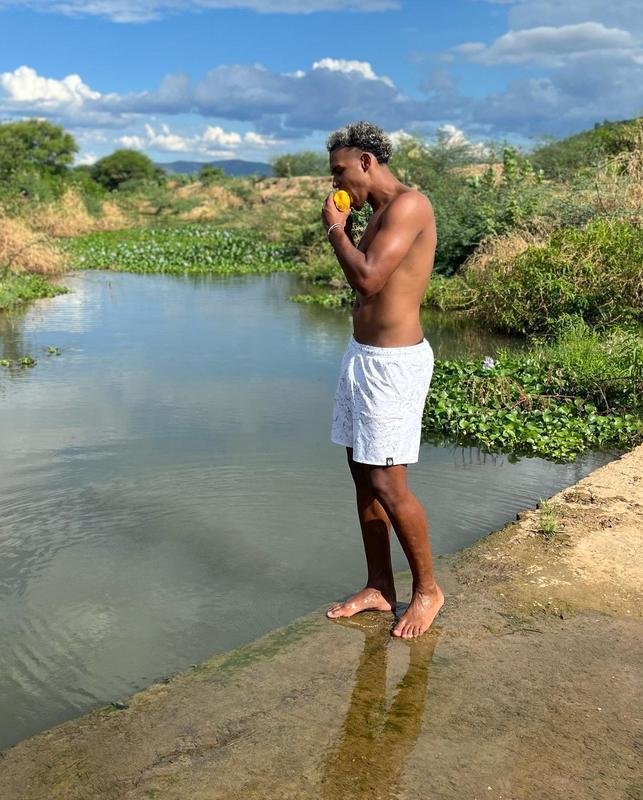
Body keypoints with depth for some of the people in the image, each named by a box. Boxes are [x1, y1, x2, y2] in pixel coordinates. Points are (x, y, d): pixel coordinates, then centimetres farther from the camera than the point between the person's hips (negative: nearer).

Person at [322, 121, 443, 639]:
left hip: (394, 362, -10)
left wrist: (336, 229, -9)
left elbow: (367, 279, -25)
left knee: (388, 485, -4)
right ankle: (379, 588, 25)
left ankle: (428, 590, 16)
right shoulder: (381, 212, 16)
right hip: (363, 355, 10)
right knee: (363, 476, 13)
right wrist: (344, 230, 11)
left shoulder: (408, 204, -14)